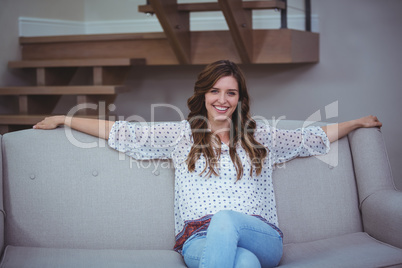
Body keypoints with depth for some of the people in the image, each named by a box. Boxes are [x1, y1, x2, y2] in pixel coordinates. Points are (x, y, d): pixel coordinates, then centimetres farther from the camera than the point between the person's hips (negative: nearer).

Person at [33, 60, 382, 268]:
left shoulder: (261, 136, 20)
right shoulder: (181, 135, 17)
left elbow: (316, 137, 31)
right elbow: (121, 132, 17)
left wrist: (358, 122, 37)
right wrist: (64, 119, 18)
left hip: (263, 240, 1)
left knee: (224, 219, -36)